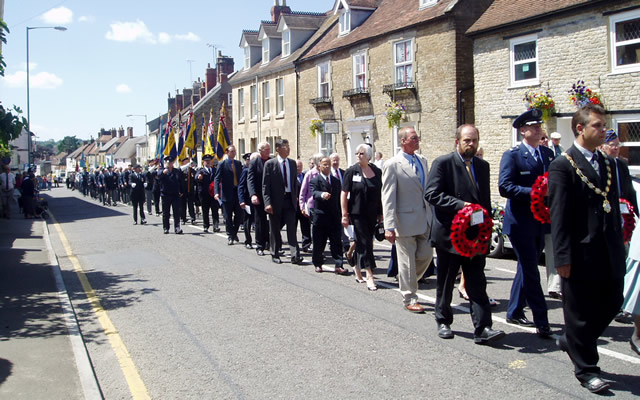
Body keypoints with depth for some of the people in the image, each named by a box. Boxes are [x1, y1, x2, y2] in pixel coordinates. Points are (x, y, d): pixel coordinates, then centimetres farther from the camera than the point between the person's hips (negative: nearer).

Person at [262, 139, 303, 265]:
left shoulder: (292, 163, 9)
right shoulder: (270, 164, -5)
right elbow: (265, 185, -8)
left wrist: (295, 197, 10)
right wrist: (267, 202, -16)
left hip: (290, 200, 3)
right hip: (276, 202, -3)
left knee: (292, 228, -4)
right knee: (275, 229, 8)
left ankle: (295, 255, -6)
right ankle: (275, 254, 21)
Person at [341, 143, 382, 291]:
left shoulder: (377, 172, 5)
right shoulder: (352, 171, -4)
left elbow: (380, 194, 11)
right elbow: (344, 193, -4)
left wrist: (381, 213, 9)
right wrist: (344, 214, -9)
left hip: (372, 214, 4)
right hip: (357, 213, -4)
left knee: (362, 242, 14)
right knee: (365, 242, -8)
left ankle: (358, 269, 30)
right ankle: (369, 275, -9)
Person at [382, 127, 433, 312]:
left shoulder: (422, 160, 9)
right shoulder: (392, 165, -11)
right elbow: (388, 198, -14)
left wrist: (432, 216, 14)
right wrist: (389, 227, -19)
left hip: (424, 219, 6)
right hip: (406, 219, -6)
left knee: (426, 255, 11)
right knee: (407, 261, 3)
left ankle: (405, 280, 36)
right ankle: (409, 300, 16)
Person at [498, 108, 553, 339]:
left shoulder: (548, 154, 12)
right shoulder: (512, 155, -7)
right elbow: (505, 187, -17)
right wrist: (533, 192, -26)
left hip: (541, 222, 7)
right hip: (521, 222, -7)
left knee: (527, 268, 15)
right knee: (530, 271, -5)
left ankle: (514, 312, 29)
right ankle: (541, 322, 0)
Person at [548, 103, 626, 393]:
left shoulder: (608, 163, 12)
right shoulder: (563, 166, -10)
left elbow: (614, 206, 16)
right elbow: (559, 215, -13)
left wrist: (619, 244, 12)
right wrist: (562, 257, -16)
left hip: (609, 252, 7)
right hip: (581, 253, -7)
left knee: (612, 303, 15)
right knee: (581, 312, 5)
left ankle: (571, 341, 37)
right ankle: (586, 369, 20)